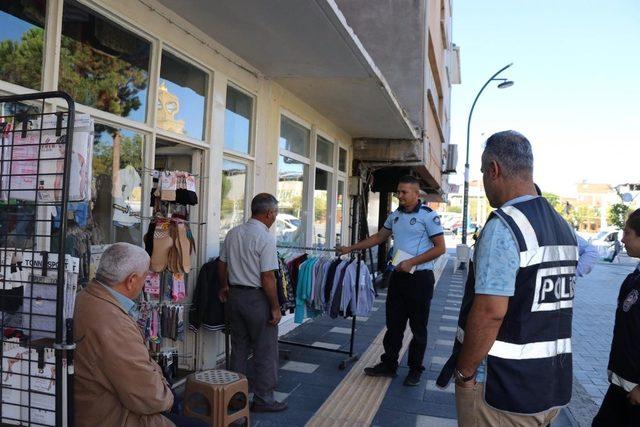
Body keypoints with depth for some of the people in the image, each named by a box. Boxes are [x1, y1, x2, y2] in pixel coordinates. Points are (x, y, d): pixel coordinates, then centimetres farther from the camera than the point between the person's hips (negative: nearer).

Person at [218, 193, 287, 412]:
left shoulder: (233, 233, 5)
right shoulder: (265, 238, -17)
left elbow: (222, 265, 14)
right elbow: (267, 277, -20)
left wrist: (224, 287, 30)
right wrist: (275, 308, -12)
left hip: (235, 295, 8)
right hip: (257, 298, -7)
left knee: (239, 347, 19)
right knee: (265, 351, 6)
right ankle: (263, 399, 16)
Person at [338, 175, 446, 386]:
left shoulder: (428, 216, -10)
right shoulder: (395, 215, 9)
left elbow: (440, 248, -12)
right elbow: (378, 237, 19)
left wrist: (411, 262, -18)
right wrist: (351, 248, 15)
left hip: (420, 278, -6)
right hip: (398, 276, 6)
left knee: (418, 327, 7)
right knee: (393, 324, 12)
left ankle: (415, 369, 21)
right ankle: (389, 364, 25)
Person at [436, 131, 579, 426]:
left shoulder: (502, 227, -21)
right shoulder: (564, 227, 6)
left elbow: (489, 312, -27)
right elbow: (557, 303, 14)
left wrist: (464, 372, -13)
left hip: (502, 390, -8)